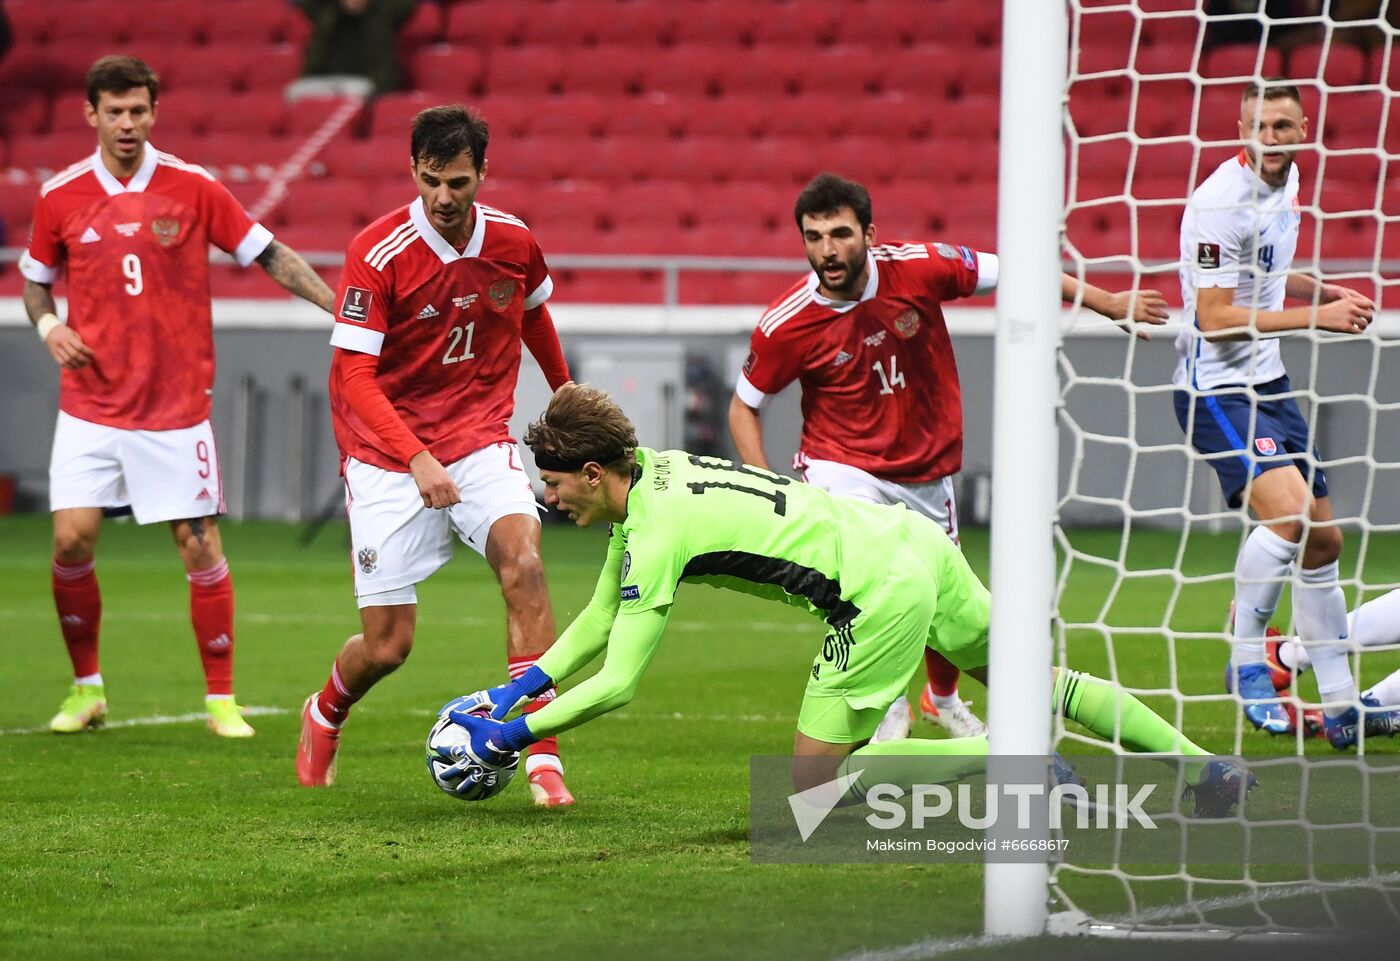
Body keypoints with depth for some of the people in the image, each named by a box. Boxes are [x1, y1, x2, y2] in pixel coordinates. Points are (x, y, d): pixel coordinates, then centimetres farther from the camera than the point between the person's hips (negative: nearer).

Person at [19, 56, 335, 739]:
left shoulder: (193, 188, -3)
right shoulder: (60, 197, 2)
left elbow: (269, 256, 0)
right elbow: (35, 279, 17)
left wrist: (342, 306, -9)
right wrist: (49, 326, -3)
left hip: (176, 408, -1)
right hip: (91, 406, 1)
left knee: (200, 546, -4)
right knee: (72, 540, -8)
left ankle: (222, 699, 8)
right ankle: (86, 688, 11)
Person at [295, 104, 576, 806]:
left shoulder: (513, 242, -3)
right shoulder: (378, 254, -17)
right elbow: (354, 376, -20)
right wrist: (418, 460, -33)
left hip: (480, 439, 3)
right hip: (387, 452, -3)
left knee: (522, 561, -26)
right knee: (386, 646, -3)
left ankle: (543, 759, -24)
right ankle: (324, 718, 34)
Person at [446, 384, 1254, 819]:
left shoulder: (657, 533, -17)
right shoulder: (650, 470, 9)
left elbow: (617, 683, -17)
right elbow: (601, 616, 19)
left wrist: (512, 735, -9)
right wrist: (520, 687, 13)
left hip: (882, 592, -9)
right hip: (913, 541, 9)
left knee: (816, 782, -2)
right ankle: (1206, 766, 24)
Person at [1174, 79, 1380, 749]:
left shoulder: (1288, 182, 8)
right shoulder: (1221, 201, -20)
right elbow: (1215, 318, -22)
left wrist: (1325, 291, 11)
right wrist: (1314, 317, -22)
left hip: (1268, 382, 9)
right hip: (1216, 387, -9)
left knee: (1322, 541, 9)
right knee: (1287, 510, -28)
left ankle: (1339, 702, 17)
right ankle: (1245, 662, -13)